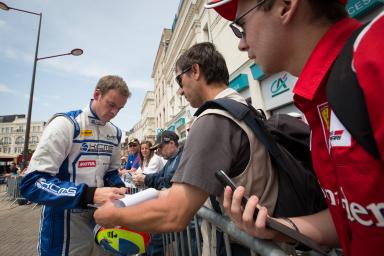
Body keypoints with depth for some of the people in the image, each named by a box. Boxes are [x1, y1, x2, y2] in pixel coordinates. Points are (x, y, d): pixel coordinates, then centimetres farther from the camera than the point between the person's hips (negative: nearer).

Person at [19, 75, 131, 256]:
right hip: (65, 222, -6)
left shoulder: (115, 133, 2)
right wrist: (90, 195, -32)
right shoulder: (65, 124, -16)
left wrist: (120, 189, -8)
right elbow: (33, 182, -21)